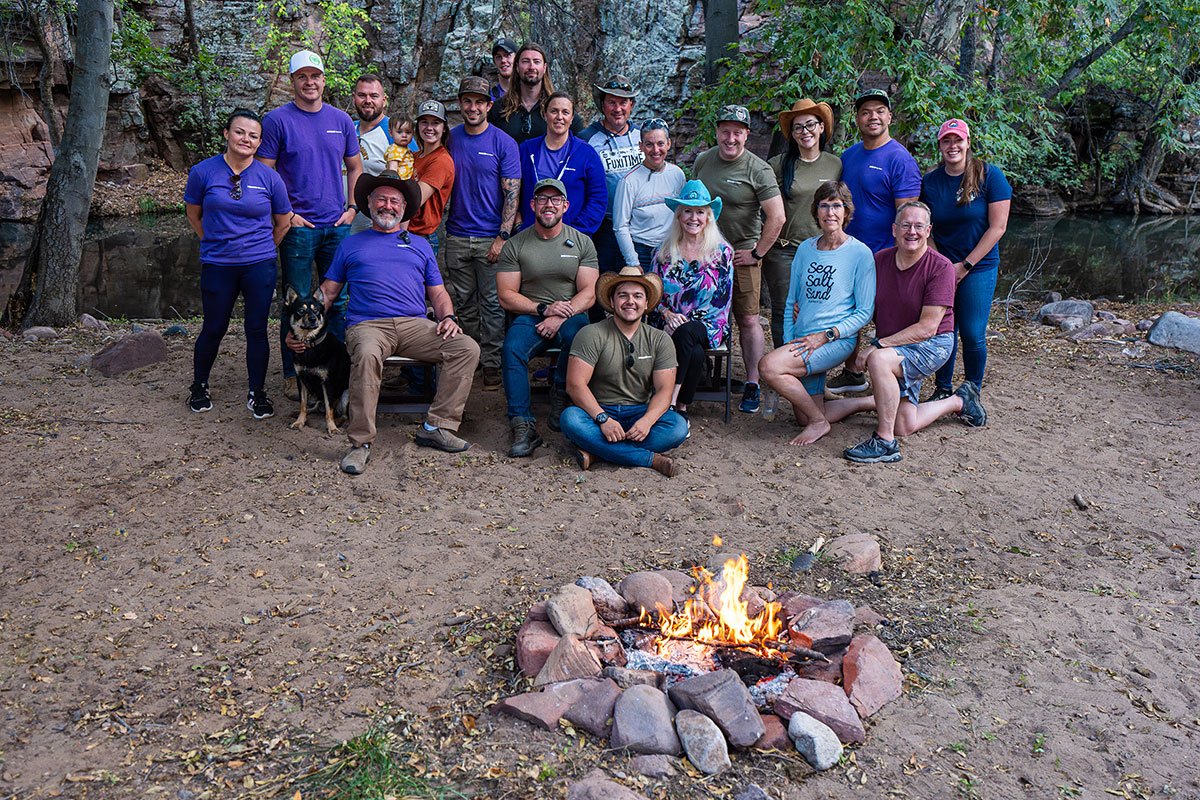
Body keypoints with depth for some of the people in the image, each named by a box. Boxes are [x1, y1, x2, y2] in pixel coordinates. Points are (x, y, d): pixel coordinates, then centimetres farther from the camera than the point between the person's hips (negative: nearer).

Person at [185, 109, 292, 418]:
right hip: (217, 265, 0)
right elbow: (194, 215, 12)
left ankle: (257, 393, 18)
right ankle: (199, 386, 30)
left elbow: (283, 222, 12)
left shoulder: (269, 178, -1)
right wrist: (216, 242, 11)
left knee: (257, 329, 2)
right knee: (213, 329, 7)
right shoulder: (203, 172, -2)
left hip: (259, 265, 0)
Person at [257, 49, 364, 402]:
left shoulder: (341, 120, 10)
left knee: (339, 300, 9)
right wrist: (285, 214, -9)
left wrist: (352, 207, 6)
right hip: (298, 226, -4)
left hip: (338, 226, 4)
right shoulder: (277, 120, -2)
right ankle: (293, 374, 11)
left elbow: (355, 168, 18)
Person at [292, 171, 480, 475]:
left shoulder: (420, 245, 25)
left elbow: (438, 293, 23)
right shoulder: (351, 245, 21)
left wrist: (448, 317, 0)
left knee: (467, 348, -23)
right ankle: (361, 443, -32)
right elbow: (327, 291, 19)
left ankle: (437, 426, -17)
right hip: (368, 324, -2)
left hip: (416, 325, 3)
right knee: (366, 355, -39)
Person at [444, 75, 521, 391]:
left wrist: (503, 237, -15)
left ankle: (492, 363, 7)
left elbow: (512, 193, -7)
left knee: (492, 303, -2)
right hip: (456, 236, 4)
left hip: (491, 237, -4)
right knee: (464, 302, 10)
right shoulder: (450, 139, 8)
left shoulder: (504, 143, -4)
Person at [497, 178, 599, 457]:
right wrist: (544, 309, -14)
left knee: (578, 335, -36)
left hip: (570, 316, 0)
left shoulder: (582, 243, 7)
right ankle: (523, 427, -31)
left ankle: (561, 397, -10)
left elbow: (589, 293, 0)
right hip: (529, 316, 0)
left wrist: (561, 316, -17)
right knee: (512, 348, -32)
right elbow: (506, 297, 0)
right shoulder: (515, 245, 5)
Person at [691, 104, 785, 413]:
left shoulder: (758, 170, -10)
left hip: (742, 254, -4)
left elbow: (777, 218, -12)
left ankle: (752, 385, 3)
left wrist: (756, 253, -10)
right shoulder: (702, 160, 6)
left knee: (748, 320, -4)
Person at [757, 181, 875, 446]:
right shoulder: (805, 249, 12)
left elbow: (864, 312, -4)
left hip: (837, 341, -5)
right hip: (803, 342, 5)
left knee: (768, 366, -27)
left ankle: (819, 421, -9)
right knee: (803, 419, 0)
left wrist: (825, 335, -16)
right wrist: (788, 344, 4)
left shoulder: (860, 253, -3)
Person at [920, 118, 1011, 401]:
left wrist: (965, 265, -10)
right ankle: (942, 388, 21)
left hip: (978, 267, -2)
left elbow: (998, 227, -8)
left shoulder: (989, 175, -6)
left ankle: (973, 393, 15)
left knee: (972, 335, -5)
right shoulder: (930, 182, 3)